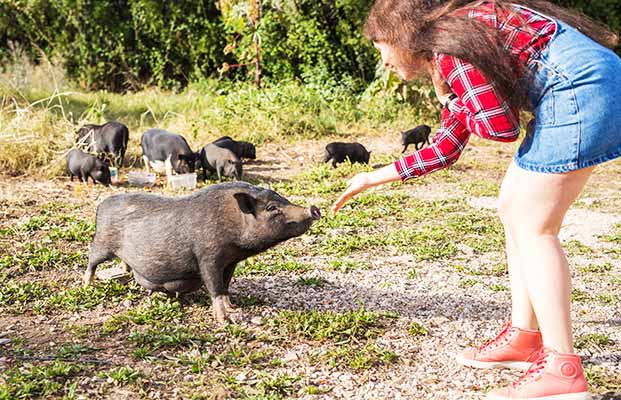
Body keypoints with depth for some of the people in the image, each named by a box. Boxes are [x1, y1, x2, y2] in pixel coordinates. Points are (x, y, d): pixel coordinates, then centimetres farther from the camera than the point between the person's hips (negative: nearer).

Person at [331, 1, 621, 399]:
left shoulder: (448, 47, -10)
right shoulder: (447, 60, 21)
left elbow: (501, 127, -16)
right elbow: (446, 149, 25)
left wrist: (453, 103, 3)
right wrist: (373, 178, 28)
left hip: (582, 83, -10)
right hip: (589, 86, 10)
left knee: (532, 225, -9)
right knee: (513, 208, 14)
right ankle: (525, 336, 20)